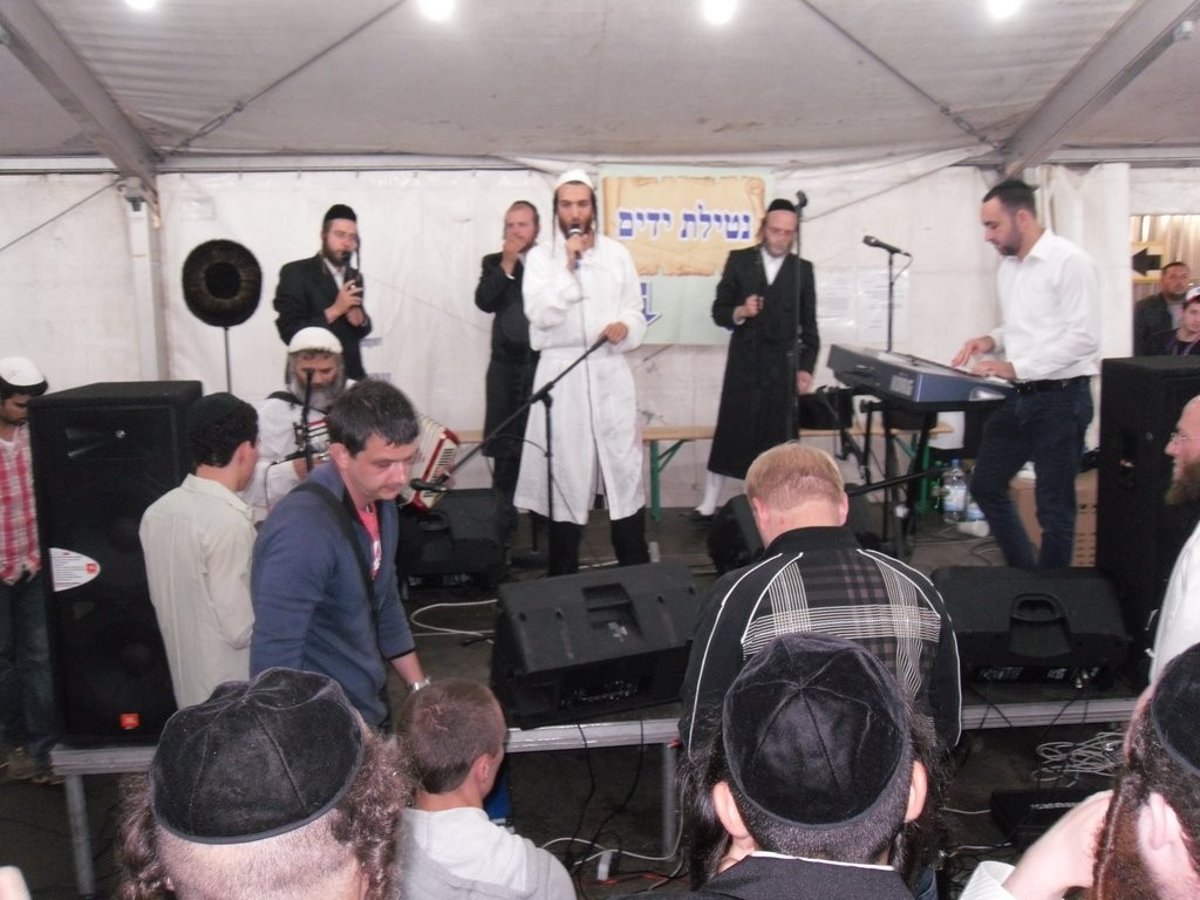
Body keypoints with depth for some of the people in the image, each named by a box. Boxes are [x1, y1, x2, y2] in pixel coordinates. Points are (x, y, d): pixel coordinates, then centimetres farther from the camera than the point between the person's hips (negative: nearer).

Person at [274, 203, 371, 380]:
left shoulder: (354, 276, 11)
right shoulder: (296, 273, -6)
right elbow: (289, 333, -14)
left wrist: (361, 320, -3)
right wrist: (335, 310, -19)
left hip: (352, 376, 5)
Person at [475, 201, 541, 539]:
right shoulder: (494, 263, 10)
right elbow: (484, 301, -7)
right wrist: (506, 265, -11)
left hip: (545, 361, -2)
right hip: (506, 363, 2)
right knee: (504, 441, 7)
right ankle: (503, 512, 16)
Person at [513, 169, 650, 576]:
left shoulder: (617, 254, 10)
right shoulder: (540, 256, 4)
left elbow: (636, 314, 9)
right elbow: (540, 314, -10)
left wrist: (625, 327, -13)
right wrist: (568, 267, -12)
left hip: (610, 372, 2)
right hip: (561, 373, -1)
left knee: (624, 468, 1)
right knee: (565, 471, 2)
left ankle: (637, 571, 11)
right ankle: (563, 576, 13)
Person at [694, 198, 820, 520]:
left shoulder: (803, 269, 6)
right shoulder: (738, 261, 3)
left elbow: (809, 325, 8)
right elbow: (719, 311, 2)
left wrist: (806, 367, 2)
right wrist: (740, 312, -19)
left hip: (782, 365, 1)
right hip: (744, 362, -1)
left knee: (776, 436, 3)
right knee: (730, 433, -1)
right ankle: (708, 506, 8)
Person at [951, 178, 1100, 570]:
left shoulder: (1069, 261, -14)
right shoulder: (1007, 266, 11)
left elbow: (1083, 337, -20)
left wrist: (1015, 367, -24)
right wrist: (992, 340, 1)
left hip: (1060, 397, -8)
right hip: (1017, 396, 9)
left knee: (1053, 505, 3)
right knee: (985, 485, 14)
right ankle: (1023, 574, 29)